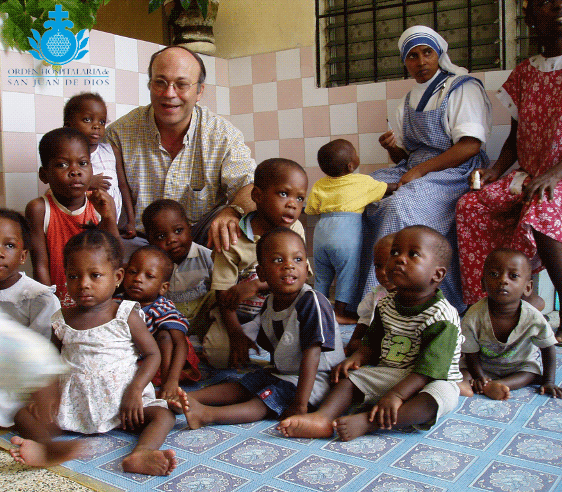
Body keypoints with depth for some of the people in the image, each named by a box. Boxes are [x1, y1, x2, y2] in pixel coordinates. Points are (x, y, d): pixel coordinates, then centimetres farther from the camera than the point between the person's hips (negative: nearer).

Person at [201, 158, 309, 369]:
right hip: (238, 312, -3)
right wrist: (236, 334, -28)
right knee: (218, 355, -24)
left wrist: (254, 286, -27)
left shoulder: (295, 230, -7)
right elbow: (224, 294, -14)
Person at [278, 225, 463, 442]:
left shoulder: (442, 317, -20)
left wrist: (396, 395, -34)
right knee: (348, 376, -6)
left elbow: (429, 369, -26)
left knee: (438, 395, -35)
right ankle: (323, 417, -29)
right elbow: (373, 343, 13)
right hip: (388, 374, 6)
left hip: (426, 383, -6)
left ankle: (365, 422, -44)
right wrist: (356, 358, -8)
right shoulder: (386, 305, 2)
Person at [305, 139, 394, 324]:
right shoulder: (363, 182, -2)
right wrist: (400, 184, 31)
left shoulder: (319, 185, 6)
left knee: (322, 274, 16)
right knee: (347, 273, 6)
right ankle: (340, 312, 10)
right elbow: (387, 188, 11)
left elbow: (311, 210, 11)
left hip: (322, 232, 5)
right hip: (346, 231, -5)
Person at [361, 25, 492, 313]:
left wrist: (419, 171, -19)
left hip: (455, 173, -7)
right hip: (413, 172, 7)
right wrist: (392, 147, -4)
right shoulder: (409, 100, 20)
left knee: (401, 204, -34)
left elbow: (471, 146, -14)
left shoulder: (463, 88, -1)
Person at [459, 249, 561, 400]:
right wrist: (479, 378, -29)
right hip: (483, 365, -1)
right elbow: (471, 354, -17)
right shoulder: (474, 316, -31)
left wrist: (548, 382, -11)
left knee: (531, 373, -24)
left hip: (520, 365, 1)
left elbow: (548, 348, -9)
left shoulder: (533, 318, -29)